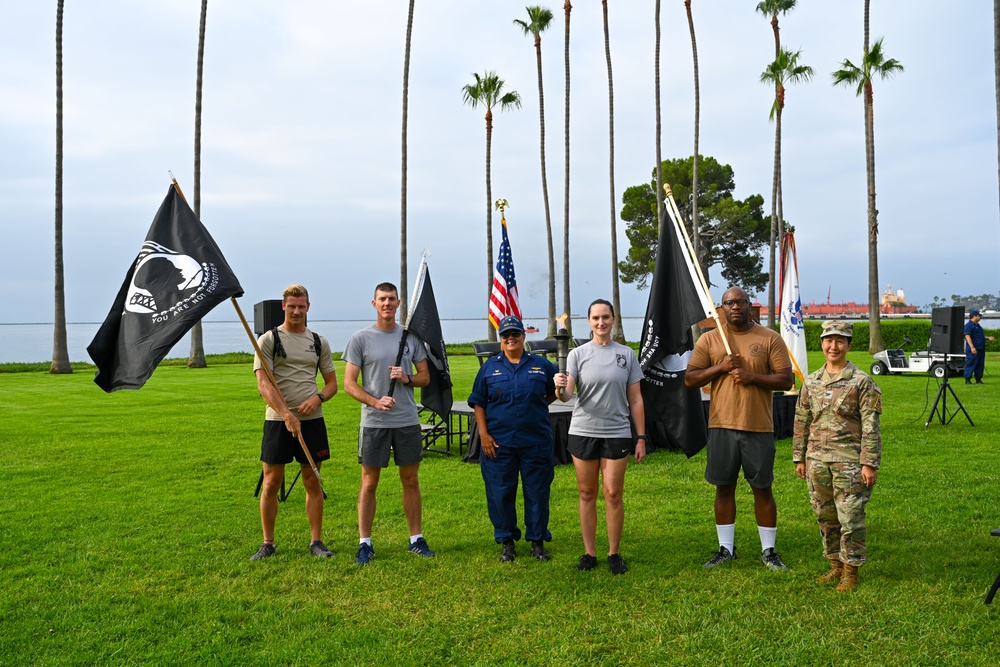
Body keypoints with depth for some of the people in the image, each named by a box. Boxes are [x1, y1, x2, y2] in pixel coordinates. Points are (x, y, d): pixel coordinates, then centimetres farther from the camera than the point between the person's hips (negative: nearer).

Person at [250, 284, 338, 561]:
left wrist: (317, 398, -9)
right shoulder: (268, 339, -1)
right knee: (271, 483, 3)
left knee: (313, 482, 7)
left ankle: (316, 541, 16)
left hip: (312, 420, 3)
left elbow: (332, 383, 13)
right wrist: (287, 415, -23)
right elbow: (264, 385, -11)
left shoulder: (319, 342, 10)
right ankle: (268, 543, 16)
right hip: (277, 420, -2)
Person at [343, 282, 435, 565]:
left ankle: (416, 539, 21)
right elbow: (349, 384, -5)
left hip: (408, 421, 3)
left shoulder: (411, 337, 6)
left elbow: (425, 376, 11)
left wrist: (407, 379, -11)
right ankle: (365, 543, 14)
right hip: (374, 422, -3)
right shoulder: (360, 339, -3)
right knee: (369, 483, 4)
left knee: (411, 480, 10)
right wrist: (375, 401, -20)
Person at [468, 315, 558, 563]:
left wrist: (536, 408, 6)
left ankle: (537, 541, 20)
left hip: (536, 442, 0)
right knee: (500, 493, 5)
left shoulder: (541, 365, 4)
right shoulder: (490, 367, 4)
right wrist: (483, 434, -4)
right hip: (498, 442, 0)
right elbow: (478, 403, 4)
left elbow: (555, 392, 17)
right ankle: (507, 542, 20)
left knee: (537, 492, 6)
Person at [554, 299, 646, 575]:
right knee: (587, 493, 7)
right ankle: (589, 553, 18)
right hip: (583, 432, 0)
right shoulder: (578, 354, 2)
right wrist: (559, 388, -32)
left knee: (613, 494, 0)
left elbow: (635, 399, 8)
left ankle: (614, 553, 14)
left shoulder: (626, 354, 5)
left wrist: (641, 437, 4)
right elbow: (567, 395, -8)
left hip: (617, 433, 0)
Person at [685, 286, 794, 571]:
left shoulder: (770, 338, 1)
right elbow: (689, 379, 1)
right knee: (724, 488, 9)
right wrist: (720, 367, -12)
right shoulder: (709, 339, 5)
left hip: (759, 427, -1)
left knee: (762, 489, 6)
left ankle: (768, 551, 20)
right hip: (722, 425, 2)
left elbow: (786, 379, -3)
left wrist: (752, 376, -16)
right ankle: (726, 549, 22)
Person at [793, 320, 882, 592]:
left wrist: (869, 463, -13)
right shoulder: (811, 382, 9)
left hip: (849, 461, -5)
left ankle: (851, 570, 14)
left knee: (850, 518, 0)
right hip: (817, 460, 5)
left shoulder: (862, 382, -6)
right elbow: (801, 422, 13)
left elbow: (871, 426, -8)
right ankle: (835, 565, 27)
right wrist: (799, 457, 11)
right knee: (825, 516, 13)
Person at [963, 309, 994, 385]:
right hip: (973, 350, -9)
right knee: (971, 364, -6)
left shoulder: (977, 325, 20)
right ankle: (967, 379, -1)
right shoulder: (969, 325, -10)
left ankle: (978, 379, 15)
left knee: (980, 365, 10)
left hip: (980, 349, 10)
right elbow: (967, 336, -19)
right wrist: (972, 347, -26)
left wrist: (988, 338, 15)